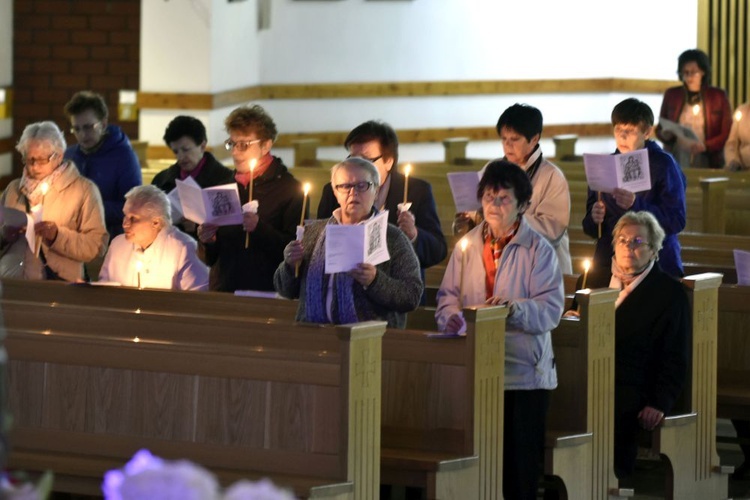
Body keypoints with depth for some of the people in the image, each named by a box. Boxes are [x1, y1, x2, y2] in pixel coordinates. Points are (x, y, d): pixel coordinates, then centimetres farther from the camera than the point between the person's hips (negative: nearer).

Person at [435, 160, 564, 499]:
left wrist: (515, 308, -26)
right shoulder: (467, 246, 12)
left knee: (519, 468, -1)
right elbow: (448, 295, 12)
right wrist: (452, 316, -10)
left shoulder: (539, 250, -1)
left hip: (523, 373, -4)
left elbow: (551, 309, -9)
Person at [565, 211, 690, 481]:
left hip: (630, 391, -4)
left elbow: (675, 360, 5)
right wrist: (569, 318, 5)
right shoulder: (595, 278, 22)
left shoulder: (670, 293, 8)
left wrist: (659, 404, -9)